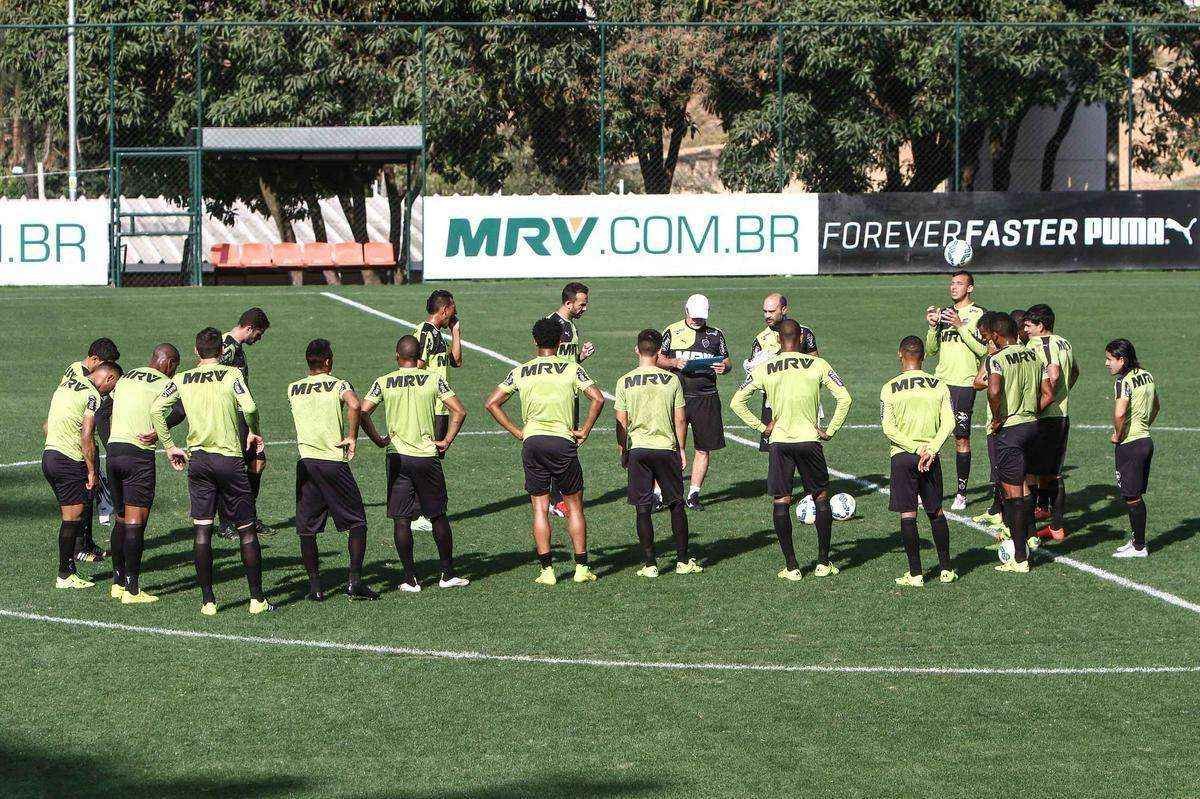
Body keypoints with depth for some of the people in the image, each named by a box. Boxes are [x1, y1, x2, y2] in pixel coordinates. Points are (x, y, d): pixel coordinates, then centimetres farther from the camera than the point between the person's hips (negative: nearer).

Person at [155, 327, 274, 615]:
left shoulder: (182, 379, 6)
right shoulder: (232, 374, -3)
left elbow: (157, 410, -2)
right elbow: (249, 408, -17)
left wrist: (169, 447, 6)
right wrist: (253, 433, 2)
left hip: (197, 459, 3)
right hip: (230, 459, -3)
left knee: (201, 529, 5)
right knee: (246, 530, 6)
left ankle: (207, 600, 3)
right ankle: (257, 599, 7)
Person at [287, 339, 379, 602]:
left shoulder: (293, 390, 10)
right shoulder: (338, 385, -2)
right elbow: (354, 405, -22)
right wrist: (352, 437, -12)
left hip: (305, 461, 3)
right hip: (334, 461, -3)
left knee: (307, 528, 9)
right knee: (357, 522, 8)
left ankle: (315, 586, 6)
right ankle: (355, 581, -2)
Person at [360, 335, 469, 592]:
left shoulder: (383, 383, 0)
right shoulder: (433, 380, -1)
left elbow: (362, 412, -8)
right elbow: (459, 412, -8)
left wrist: (378, 439, 3)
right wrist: (446, 441, 0)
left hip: (397, 456, 0)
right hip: (427, 455, 0)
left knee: (401, 520, 4)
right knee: (438, 516, 11)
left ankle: (410, 579, 4)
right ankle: (448, 575, 16)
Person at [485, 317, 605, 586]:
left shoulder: (521, 372, 7)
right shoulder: (571, 369, 2)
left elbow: (492, 403, 4)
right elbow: (598, 398, -10)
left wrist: (517, 432, 7)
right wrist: (584, 431, 0)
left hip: (532, 441, 1)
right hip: (563, 441, -1)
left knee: (539, 509, 6)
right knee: (574, 505, 10)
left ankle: (547, 570, 2)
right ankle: (582, 568, 8)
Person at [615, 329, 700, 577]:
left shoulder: (625, 382, -2)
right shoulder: (671, 380, -2)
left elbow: (621, 423, 0)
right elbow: (680, 420, 0)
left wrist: (622, 452, 11)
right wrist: (681, 449, 11)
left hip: (637, 449, 0)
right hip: (666, 447, 0)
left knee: (643, 509, 3)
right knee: (676, 505, 11)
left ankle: (649, 563, 2)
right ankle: (683, 561, 13)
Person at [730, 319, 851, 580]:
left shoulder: (763, 369, 1)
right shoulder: (818, 365, -1)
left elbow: (737, 402, 1)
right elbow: (844, 398, -6)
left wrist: (761, 427, 6)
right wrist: (830, 430, 2)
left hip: (779, 441, 0)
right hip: (809, 440, 0)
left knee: (781, 502, 7)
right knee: (821, 498, 15)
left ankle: (791, 566, 4)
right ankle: (823, 562, 16)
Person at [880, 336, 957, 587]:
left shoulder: (889, 388, -4)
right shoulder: (939, 385, 2)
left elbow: (888, 428, -11)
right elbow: (949, 423, -5)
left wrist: (916, 448, -11)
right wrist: (930, 449, -10)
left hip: (902, 455, -2)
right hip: (931, 456, 2)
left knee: (907, 515, 1)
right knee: (936, 512, 13)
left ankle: (915, 573, 1)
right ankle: (946, 569, 15)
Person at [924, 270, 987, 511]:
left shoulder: (978, 315, -3)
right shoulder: (944, 313, 15)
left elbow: (982, 349, -12)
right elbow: (931, 349, 15)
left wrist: (960, 327, -17)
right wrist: (933, 326, -1)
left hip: (964, 384, -5)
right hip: (941, 380, 5)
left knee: (961, 438, -2)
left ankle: (961, 493, 4)